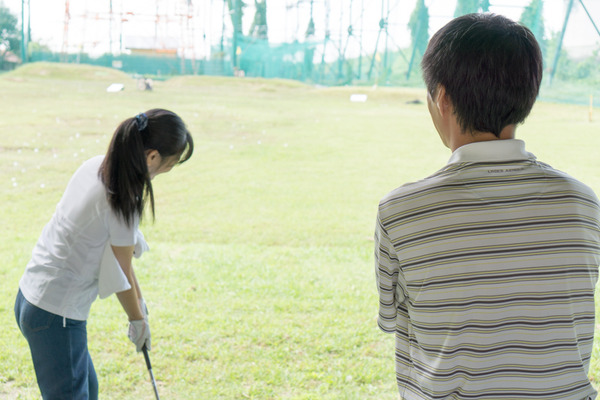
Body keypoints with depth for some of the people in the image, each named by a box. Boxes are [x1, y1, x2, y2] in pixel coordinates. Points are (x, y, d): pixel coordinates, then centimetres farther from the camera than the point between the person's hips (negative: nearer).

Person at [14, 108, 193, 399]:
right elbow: (121, 274, -11)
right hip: (56, 315, -9)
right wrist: (138, 319, 7)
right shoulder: (122, 200, -23)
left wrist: (137, 299, 16)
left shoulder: (94, 166, 1)